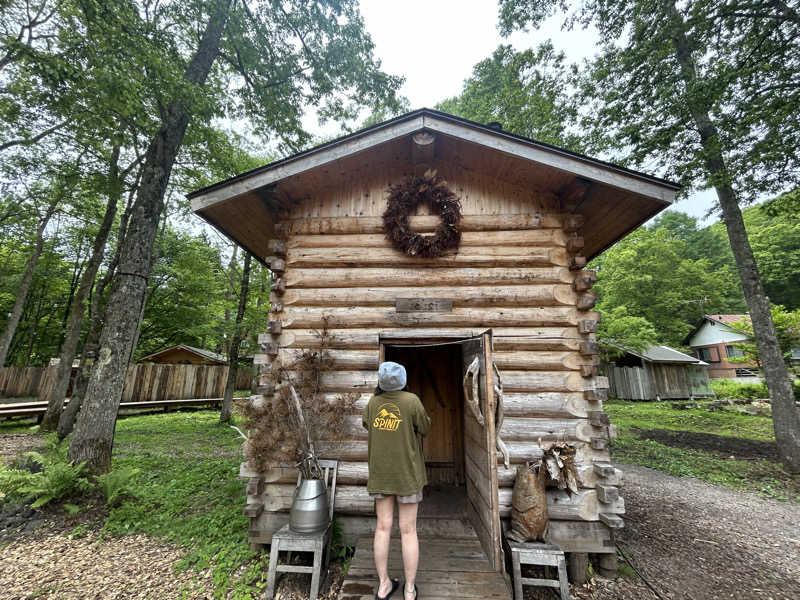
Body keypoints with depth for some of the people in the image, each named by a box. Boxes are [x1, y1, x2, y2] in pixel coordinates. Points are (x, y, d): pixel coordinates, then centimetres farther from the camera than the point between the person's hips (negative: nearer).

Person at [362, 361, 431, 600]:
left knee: (383, 527, 13)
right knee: (408, 530, 9)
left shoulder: (373, 402, -5)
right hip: (406, 473, -3)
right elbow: (424, 429, -5)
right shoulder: (411, 400, -17)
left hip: (380, 473, 3)